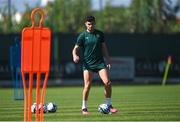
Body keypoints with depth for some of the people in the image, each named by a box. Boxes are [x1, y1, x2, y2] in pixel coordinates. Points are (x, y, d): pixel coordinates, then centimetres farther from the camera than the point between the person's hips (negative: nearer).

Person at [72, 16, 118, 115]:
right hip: (88, 64, -2)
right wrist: (75, 56, -21)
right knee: (87, 85, -11)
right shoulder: (82, 36, 0)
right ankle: (84, 108, 3)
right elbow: (75, 49, 0)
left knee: (107, 82, -10)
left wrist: (108, 60, 9)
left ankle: (109, 105, 3)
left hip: (100, 62, 2)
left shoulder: (100, 34, 8)